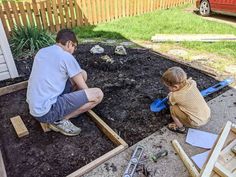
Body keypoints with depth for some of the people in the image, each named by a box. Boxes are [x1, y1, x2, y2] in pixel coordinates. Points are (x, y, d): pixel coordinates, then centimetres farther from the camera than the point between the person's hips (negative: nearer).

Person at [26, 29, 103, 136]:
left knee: (82, 74, 10)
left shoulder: (41, 52, 13)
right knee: (98, 94, -12)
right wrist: (90, 100, 20)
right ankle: (60, 120, -5)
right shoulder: (66, 57, -11)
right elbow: (84, 89, -3)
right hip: (46, 112, -8)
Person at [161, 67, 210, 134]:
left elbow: (170, 102, 0)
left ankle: (181, 128, 13)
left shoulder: (175, 96, -25)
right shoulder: (191, 83, -12)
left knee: (173, 108, -7)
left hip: (197, 123, -7)